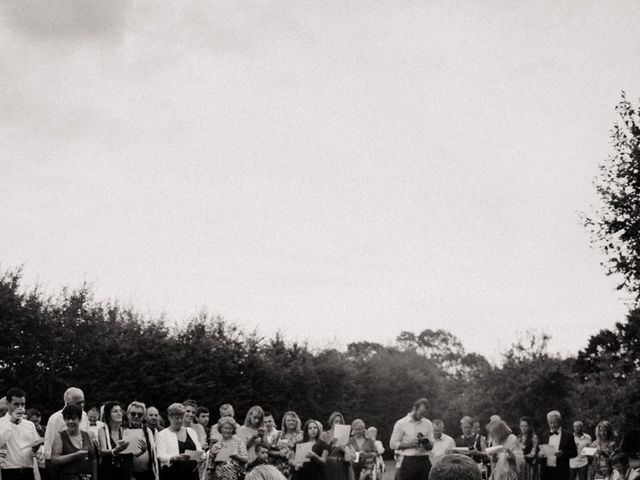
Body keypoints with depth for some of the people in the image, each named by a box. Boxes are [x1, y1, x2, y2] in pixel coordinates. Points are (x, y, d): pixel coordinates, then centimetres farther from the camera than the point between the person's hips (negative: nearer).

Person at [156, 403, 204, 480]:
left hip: (192, 473, 4)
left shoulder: (191, 431, 15)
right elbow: (161, 456, -9)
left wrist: (201, 455, -8)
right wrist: (177, 458, -28)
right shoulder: (162, 434, 1)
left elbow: (199, 450, 16)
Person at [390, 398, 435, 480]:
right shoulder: (401, 423, -1)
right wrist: (409, 444, -15)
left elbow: (431, 445, 10)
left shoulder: (427, 424, 10)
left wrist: (426, 443, -13)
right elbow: (393, 444, -2)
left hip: (424, 461, 3)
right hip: (409, 461, -3)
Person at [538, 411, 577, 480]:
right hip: (546, 471, 4)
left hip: (561, 472, -3)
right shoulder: (545, 436, 15)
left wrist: (562, 453, -18)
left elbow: (574, 452, -1)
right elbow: (541, 451, 18)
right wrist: (539, 454, -5)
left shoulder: (568, 436, 2)